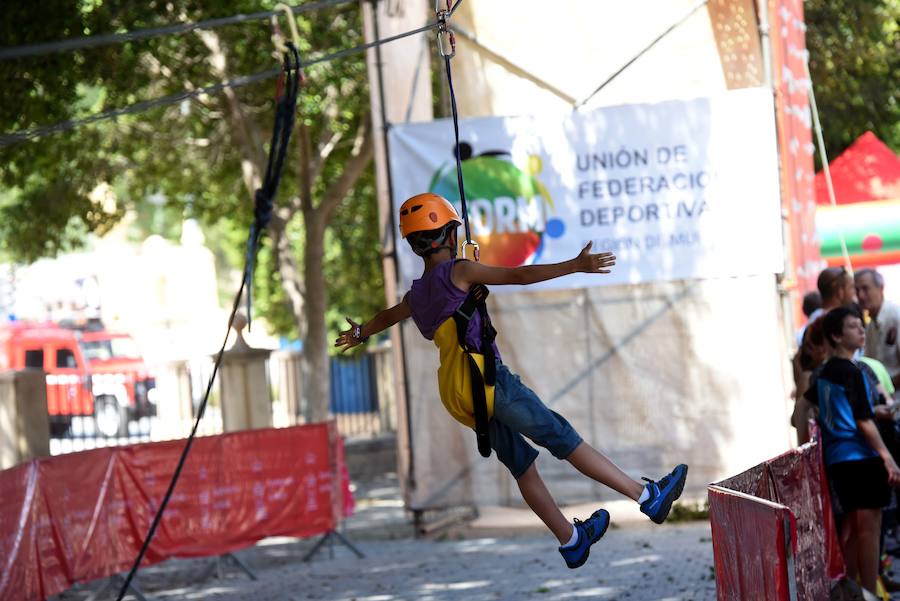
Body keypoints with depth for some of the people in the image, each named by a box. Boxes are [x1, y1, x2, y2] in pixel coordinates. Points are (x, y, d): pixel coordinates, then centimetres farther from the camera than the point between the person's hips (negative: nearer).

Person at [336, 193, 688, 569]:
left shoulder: (416, 295, 20)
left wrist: (360, 333, 64)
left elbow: (387, 316, 43)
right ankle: (648, 497, -6)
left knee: (521, 465, 14)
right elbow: (521, 276, -14)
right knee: (563, 438, -7)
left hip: (457, 396, 8)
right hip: (485, 379, -8)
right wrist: (576, 266, -18)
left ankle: (571, 540, 20)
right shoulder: (457, 272, -3)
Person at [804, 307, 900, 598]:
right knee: (869, 528, -6)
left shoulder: (822, 373, 12)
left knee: (851, 526, 14)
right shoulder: (851, 372, -13)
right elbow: (864, 420, -16)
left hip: (836, 458, 8)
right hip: (861, 457, -8)